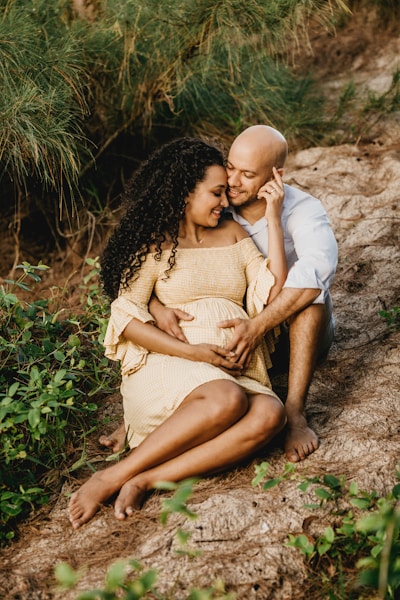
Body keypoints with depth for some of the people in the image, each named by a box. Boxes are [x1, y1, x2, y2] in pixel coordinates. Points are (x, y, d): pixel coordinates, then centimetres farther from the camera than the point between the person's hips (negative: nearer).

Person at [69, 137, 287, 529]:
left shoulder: (233, 234, 19)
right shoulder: (155, 243, 5)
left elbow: (273, 292, 6)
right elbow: (126, 318, -4)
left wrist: (273, 219, 2)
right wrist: (191, 352, -14)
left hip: (235, 373, 4)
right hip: (166, 366, -4)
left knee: (270, 414, -30)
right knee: (226, 400, -37)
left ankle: (146, 481, -32)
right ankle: (111, 478, -27)